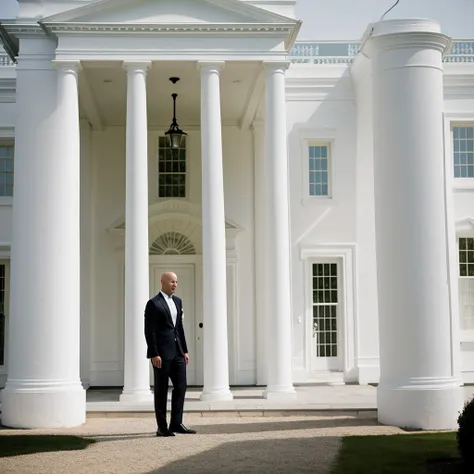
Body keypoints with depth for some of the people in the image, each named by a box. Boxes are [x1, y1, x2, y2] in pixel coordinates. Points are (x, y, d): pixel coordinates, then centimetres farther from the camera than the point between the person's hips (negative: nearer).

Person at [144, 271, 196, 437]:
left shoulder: (177, 301, 14)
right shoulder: (153, 304, -8)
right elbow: (149, 331, -12)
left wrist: (184, 350, 13)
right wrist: (154, 354, -17)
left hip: (177, 352, 7)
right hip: (162, 353, -7)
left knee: (181, 386, 5)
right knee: (161, 390, 1)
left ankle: (176, 423, 14)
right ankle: (162, 427, 8)